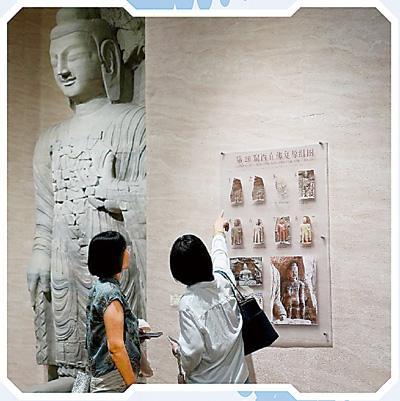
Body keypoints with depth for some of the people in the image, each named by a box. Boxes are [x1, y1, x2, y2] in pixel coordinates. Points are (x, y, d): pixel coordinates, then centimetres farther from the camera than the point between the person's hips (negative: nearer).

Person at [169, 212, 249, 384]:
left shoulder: (187, 304, -20)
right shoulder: (223, 282, -6)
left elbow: (193, 351, -21)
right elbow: (220, 255, 16)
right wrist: (219, 232, 35)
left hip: (207, 383, -4)